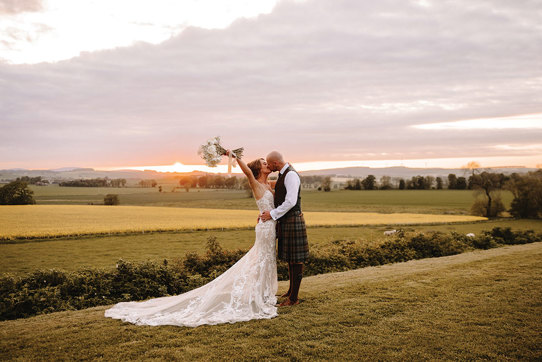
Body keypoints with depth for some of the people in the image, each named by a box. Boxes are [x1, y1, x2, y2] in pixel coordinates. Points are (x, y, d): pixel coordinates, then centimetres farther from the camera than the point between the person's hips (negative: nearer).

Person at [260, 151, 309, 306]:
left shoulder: (291, 175, -17)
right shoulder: (283, 174, 14)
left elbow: (291, 202, -23)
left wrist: (273, 214, -17)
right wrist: (267, 212, 13)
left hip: (293, 221, -10)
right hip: (285, 221, 10)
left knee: (296, 259, -2)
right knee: (289, 257, 18)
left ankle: (294, 298, 4)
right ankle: (291, 291, 31)